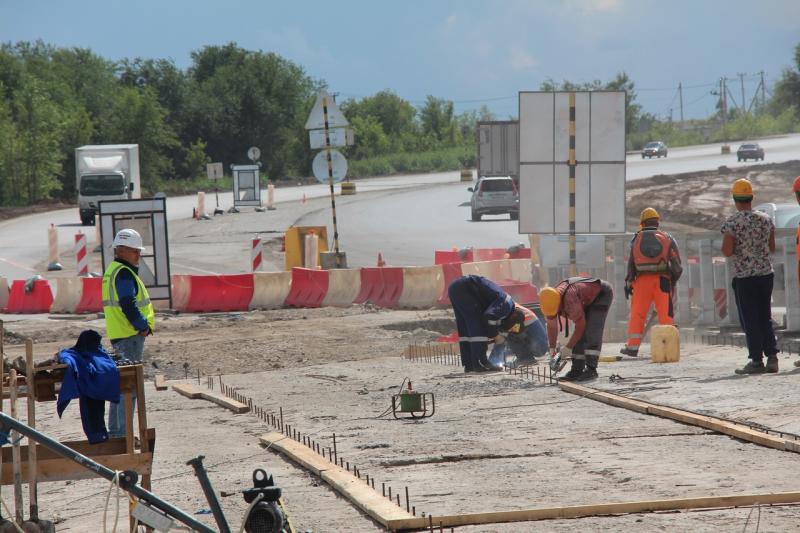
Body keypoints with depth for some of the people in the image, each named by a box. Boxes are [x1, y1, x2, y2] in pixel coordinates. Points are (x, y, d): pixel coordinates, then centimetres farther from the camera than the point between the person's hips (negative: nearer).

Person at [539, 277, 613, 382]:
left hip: (602, 293, -9)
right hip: (587, 300, 9)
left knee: (591, 331, -20)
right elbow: (552, 326, 2)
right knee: (580, 334, -1)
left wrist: (568, 347, -22)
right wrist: (552, 348, -2)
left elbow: (580, 325, -29)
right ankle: (577, 370, 0)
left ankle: (591, 369, -23)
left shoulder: (569, 299, -38)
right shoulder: (550, 301, -13)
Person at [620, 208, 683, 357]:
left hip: (642, 279, 0)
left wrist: (628, 283, 11)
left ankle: (633, 346, 5)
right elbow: (676, 263, 4)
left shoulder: (637, 238, 10)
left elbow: (631, 263, 6)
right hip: (662, 280, 0)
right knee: (666, 314, 0)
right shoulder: (667, 238, 9)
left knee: (637, 314, 5)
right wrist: (673, 280, 15)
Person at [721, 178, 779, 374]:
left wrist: (724, 246, 5)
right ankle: (772, 356, 7)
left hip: (744, 277, -5)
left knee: (750, 321, 1)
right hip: (766, 274, 5)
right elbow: (772, 248, 13)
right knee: (765, 318, 13)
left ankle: (756, 360, 1)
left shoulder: (731, 223, -12)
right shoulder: (766, 219, 4)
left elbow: (727, 251, -16)